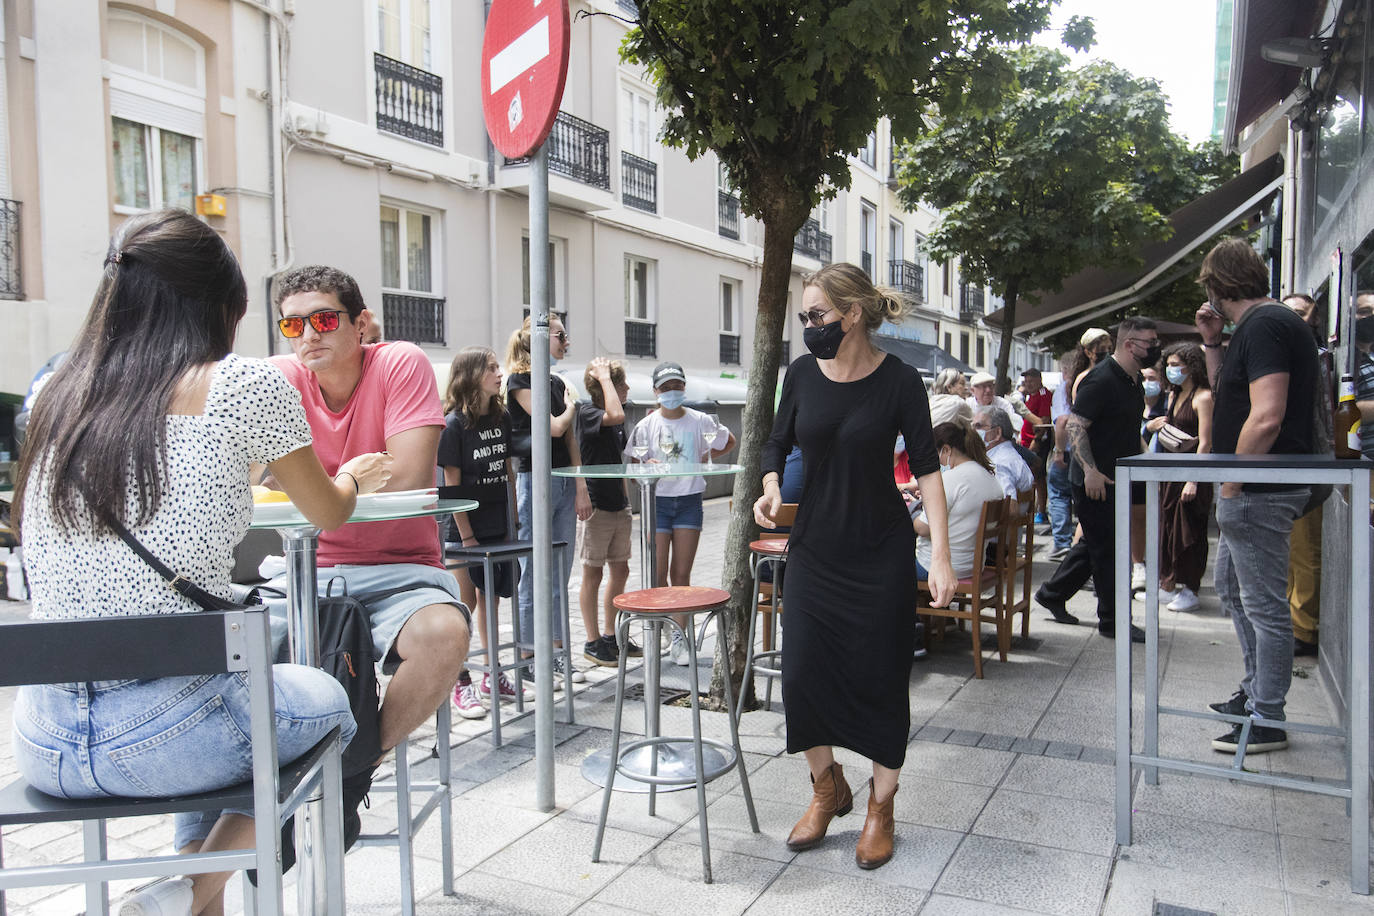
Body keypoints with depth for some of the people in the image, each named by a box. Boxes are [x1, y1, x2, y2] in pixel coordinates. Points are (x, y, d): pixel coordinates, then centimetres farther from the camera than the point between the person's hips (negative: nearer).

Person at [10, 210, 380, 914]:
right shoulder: (243, 385, -9)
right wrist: (351, 476, 30)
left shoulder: (56, 399, 7)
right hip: (161, 737, -6)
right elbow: (327, 513, 7)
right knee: (326, 700, 25)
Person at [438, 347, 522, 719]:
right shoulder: (454, 424, -12)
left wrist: (513, 520, 9)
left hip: (497, 526, 6)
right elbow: (452, 484, -12)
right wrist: (466, 535, -14)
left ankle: (493, 677, 23)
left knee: (491, 600, 13)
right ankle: (462, 686, 9)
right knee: (466, 603, -1)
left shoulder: (502, 418, 5)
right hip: (464, 527, -6)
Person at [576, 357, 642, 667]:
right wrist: (604, 377, -23)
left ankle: (610, 635, 25)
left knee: (620, 570, 12)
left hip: (618, 505, 8)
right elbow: (615, 415, -35)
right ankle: (593, 642, 12)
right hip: (595, 505, -8)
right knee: (593, 573, 1)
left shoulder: (617, 421, 12)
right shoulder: (586, 411, -13)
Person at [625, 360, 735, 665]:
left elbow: (729, 441, 19)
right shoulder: (646, 425, 0)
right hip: (657, 500, -1)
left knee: (681, 574, 3)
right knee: (658, 574, -2)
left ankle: (679, 637, 10)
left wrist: (704, 458, 6)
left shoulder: (700, 421, 3)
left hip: (690, 500, 1)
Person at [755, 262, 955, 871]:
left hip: (881, 552, -3)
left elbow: (926, 467, -10)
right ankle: (828, 788, 26)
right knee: (801, 672, 0)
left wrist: (941, 555, -17)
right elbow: (778, 443, 11)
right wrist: (771, 488, -10)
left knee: (880, 678, 4)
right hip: (814, 547, 3)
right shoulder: (802, 374, -1)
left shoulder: (899, 381, -11)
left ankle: (880, 806, 25)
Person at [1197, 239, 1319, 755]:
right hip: (1250, 492, 11)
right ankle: (1256, 692, 34)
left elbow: (1266, 417, -27)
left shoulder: (1265, 326, -18)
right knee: (1232, 589, 22)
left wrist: (1231, 483, -20)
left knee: (1264, 606, -2)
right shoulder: (1263, 324, 14)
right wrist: (1212, 344, 13)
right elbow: (1226, 396, 22)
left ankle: (1267, 722, 8)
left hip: (1259, 493, -11)